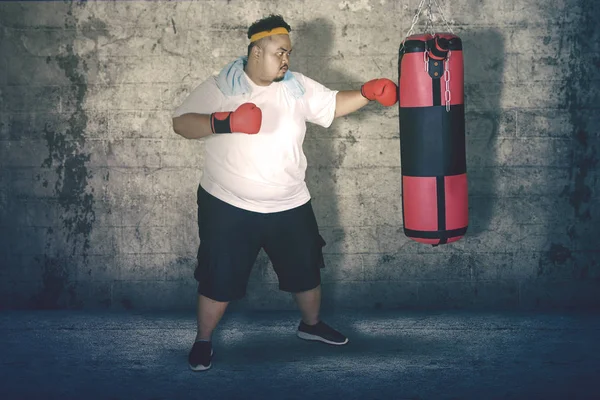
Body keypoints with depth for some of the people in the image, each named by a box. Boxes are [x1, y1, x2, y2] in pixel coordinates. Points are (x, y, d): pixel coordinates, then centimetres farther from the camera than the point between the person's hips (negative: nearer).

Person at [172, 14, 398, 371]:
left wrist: (368, 93, -15)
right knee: (220, 279, 4)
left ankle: (311, 324, 44)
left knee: (306, 270, 18)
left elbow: (335, 105, 3)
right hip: (229, 206, -4)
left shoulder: (298, 87, -1)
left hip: (289, 206, 4)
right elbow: (182, 123, -14)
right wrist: (221, 122, -31)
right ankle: (204, 340, 26)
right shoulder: (219, 87, -11)